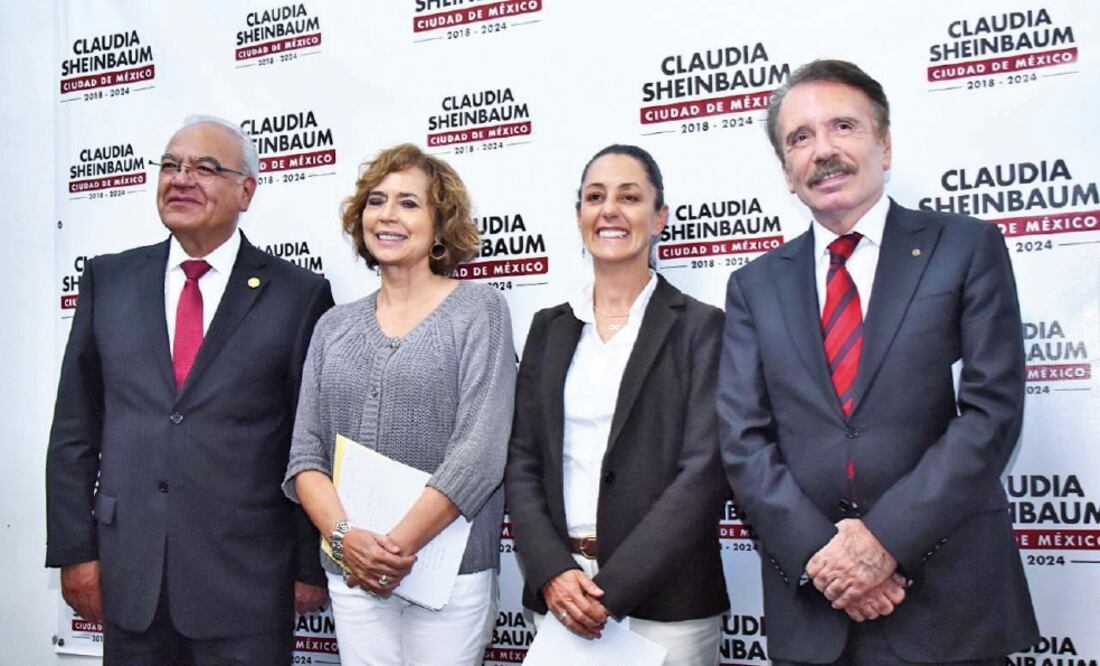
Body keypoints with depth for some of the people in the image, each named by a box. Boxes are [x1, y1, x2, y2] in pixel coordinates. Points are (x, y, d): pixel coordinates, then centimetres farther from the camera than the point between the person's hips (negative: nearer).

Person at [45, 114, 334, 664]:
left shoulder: (299, 294, -4)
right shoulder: (109, 280, 6)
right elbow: (74, 428, 7)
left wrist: (311, 567, -2)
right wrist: (74, 549, 4)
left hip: (248, 578, -3)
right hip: (128, 573, 3)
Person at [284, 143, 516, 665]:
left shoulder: (478, 310, -4)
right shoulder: (334, 326, 9)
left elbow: (480, 451, -12)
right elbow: (305, 454, 5)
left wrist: (398, 545, -15)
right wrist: (345, 536, -11)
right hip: (351, 572, 4)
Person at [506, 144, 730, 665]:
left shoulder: (701, 328, -4)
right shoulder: (550, 328, 8)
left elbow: (703, 475, -11)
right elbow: (522, 464, 4)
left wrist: (611, 590, -16)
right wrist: (553, 573, -10)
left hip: (665, 603, -3)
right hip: (559, 596, 3)